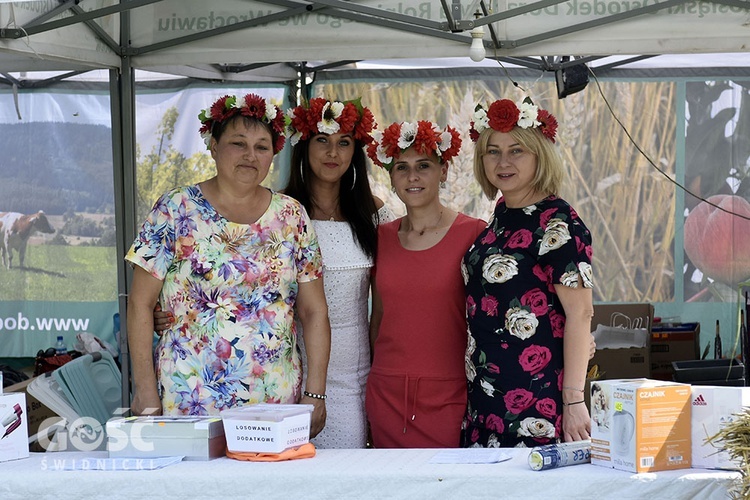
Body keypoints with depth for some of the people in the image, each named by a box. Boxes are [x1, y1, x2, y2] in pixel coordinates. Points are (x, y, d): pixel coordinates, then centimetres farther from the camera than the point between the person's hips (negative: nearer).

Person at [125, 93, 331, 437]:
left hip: (277, 401, 3)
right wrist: (146, 392, -8)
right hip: (189, 401, -3)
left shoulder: (291, 216, 7)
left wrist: (315, 393, 0)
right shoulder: (176, 210, -2)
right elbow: (140, 304, -2)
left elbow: (314, 311, 8)